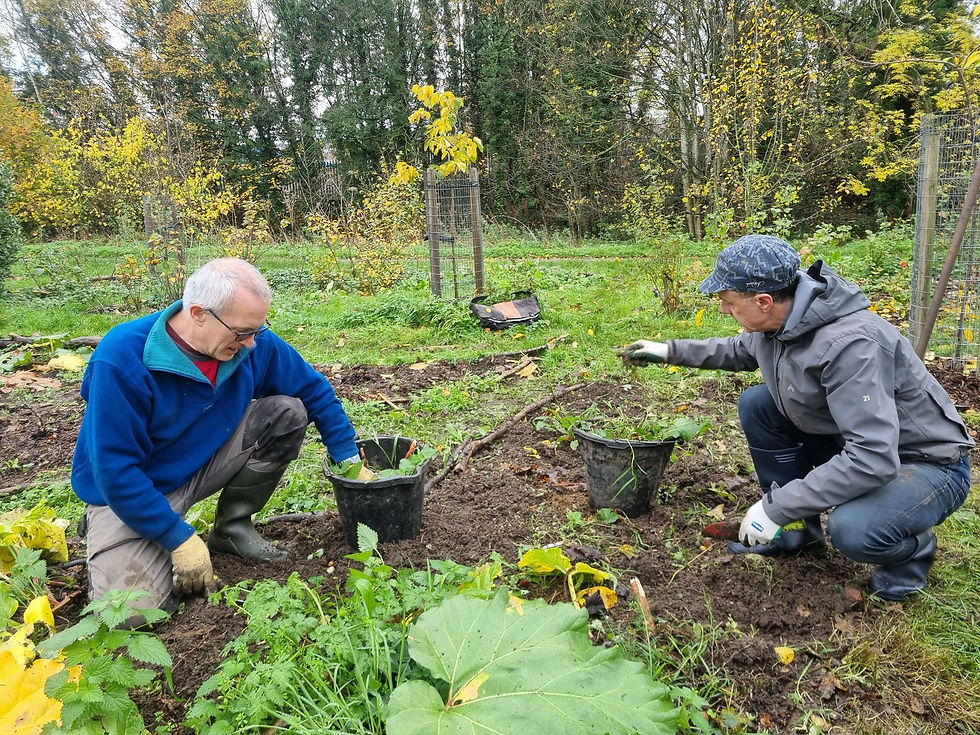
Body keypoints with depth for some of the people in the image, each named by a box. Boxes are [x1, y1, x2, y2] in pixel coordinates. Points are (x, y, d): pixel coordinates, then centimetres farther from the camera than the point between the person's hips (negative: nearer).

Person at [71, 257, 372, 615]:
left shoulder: (253, 343, -14)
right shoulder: (122, 358, -30)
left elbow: (315, 390, 0)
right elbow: (114, 469, -26)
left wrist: (349, 460, -1)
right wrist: (180, 539, -23)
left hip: (206, 461, 5)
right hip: (126, 493, -5)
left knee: (288, 413, -15)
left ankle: (232, 528, 2)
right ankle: (101, 534, 10)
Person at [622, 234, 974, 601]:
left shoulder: (849, 344, -35)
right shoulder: (780, 320, -8)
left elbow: (872, 460, -38)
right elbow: (741, 350, 18)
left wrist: (774, 507, -32)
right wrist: (671, 351, 17)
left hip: (928, 464, -8)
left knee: (852, 529, -36)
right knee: (756, 403, -4)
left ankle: (913, 549, 3)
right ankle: (797, 529, 10)